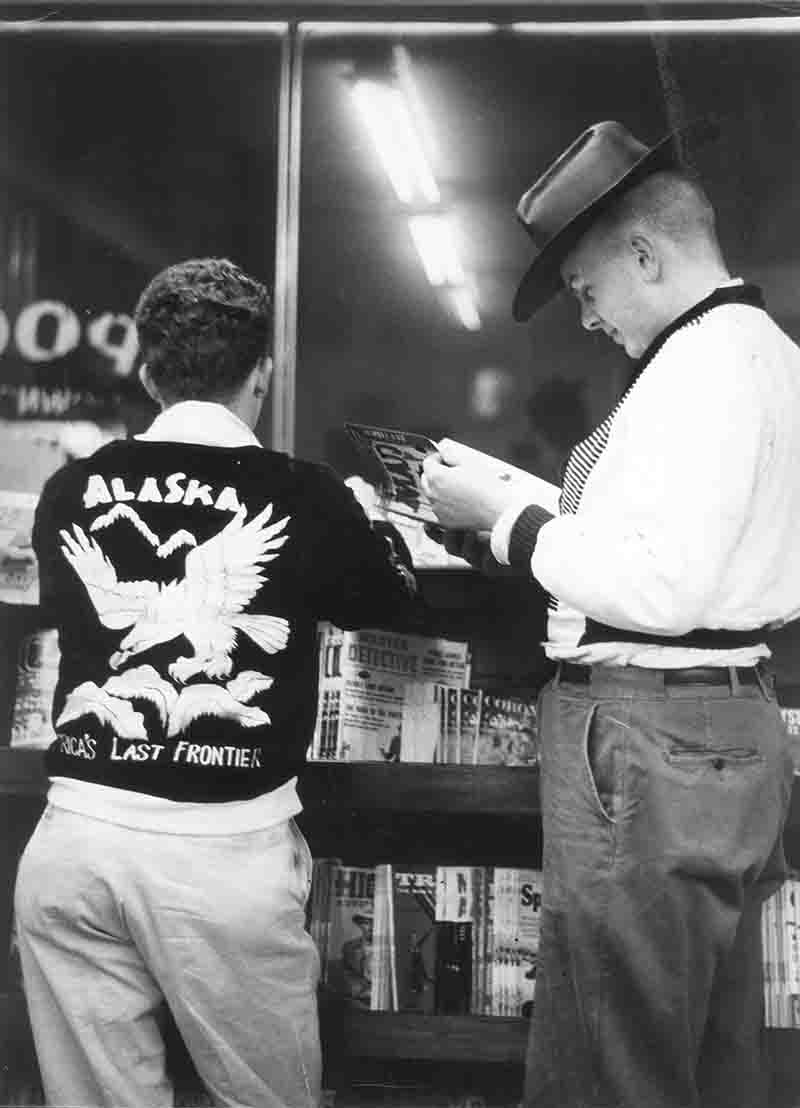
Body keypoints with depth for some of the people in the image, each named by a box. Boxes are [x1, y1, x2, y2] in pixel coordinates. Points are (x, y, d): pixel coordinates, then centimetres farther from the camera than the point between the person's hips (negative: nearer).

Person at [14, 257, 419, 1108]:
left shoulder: (70, 491, 4)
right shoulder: (301, 496, -5)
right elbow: (391, 597, 15)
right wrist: (379, 517, 36)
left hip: (73, 837, 3)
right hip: (225, 851, -3)